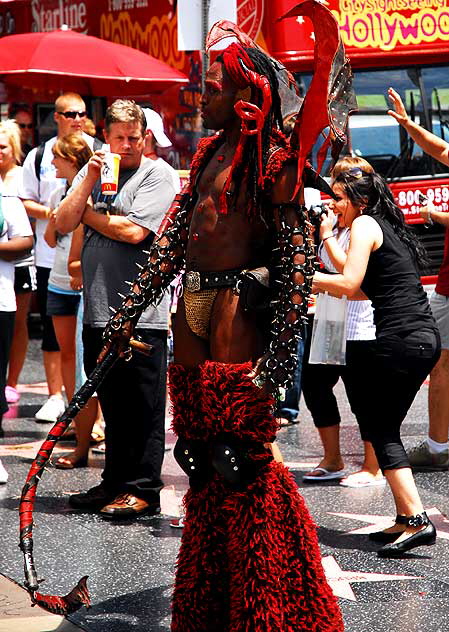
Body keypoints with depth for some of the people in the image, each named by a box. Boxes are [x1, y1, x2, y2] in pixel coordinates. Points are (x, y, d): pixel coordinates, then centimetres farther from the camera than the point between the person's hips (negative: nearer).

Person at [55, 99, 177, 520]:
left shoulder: (156, 174, -4)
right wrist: (89, 181, -5)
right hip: (99, 309, 6)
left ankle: (143, 490, 5)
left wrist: (90, 213, 0)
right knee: (111, 403, 13)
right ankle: (116, 482, 22)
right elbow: (63, 223, 6)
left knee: (142, 406, -1)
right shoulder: (92, 170, 15)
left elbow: (133, 230, -15)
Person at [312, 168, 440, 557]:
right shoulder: (390, 227, 23)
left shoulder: (365, 224, -2)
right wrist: (326, 286, 23)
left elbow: (349, 284, -11)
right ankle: (406, 519, 10)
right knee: (387, 428, 13)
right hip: (425, 338, 9)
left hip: (400, 338, -9)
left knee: (381, 430, -4)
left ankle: (416, 519, -14)